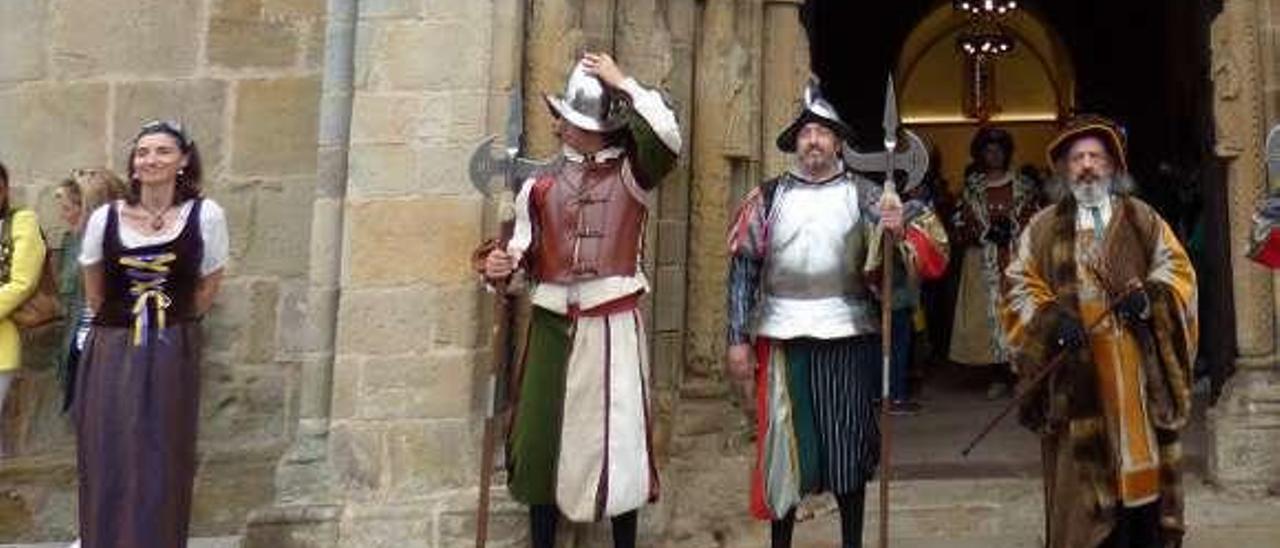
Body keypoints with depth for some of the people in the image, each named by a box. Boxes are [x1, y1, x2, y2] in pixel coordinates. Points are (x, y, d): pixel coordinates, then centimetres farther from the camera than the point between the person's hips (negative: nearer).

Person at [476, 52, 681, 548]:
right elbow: (525, 252, 11)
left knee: (616, 436, 0)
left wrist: (623, 84, -9)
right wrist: (499, 263, -11)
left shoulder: (631, 172, 4)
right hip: (553, 323, 3)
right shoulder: (540, 183, 10)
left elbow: (668, 137, -15)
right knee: (542, 434, 6)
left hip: (613, 324, -3)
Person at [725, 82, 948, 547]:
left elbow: (925, 252, -2)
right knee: (783, 441, 7)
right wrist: (738, 339, -2)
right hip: (782, 335, 1)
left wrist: (901, 228, -25)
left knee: (848, 442, 6)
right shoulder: (768, 196, 5)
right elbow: (744, 267, 3)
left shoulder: (862, 194, 4)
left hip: (848, 335, 0)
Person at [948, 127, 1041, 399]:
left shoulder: (1023, 185, 8)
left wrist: (1012, 229, -13)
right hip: (984, 263, 0)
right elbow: (960, 226, 3)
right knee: (988, 314, -3)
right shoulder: (972, 187, 9)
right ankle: (998, 377, 3)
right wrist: (986, 233, -11)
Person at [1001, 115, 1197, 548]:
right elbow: (1020, 288, 3)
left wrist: (1149, 297, -14)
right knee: (1082, 476, -1)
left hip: (1139, 370, 1)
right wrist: (1052, 318, -15)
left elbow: (1177, 270, 7)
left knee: (1143, 460, 4)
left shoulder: (1144, 219, 13)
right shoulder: (1043, 228, 10)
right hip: (1076, 376, -1)